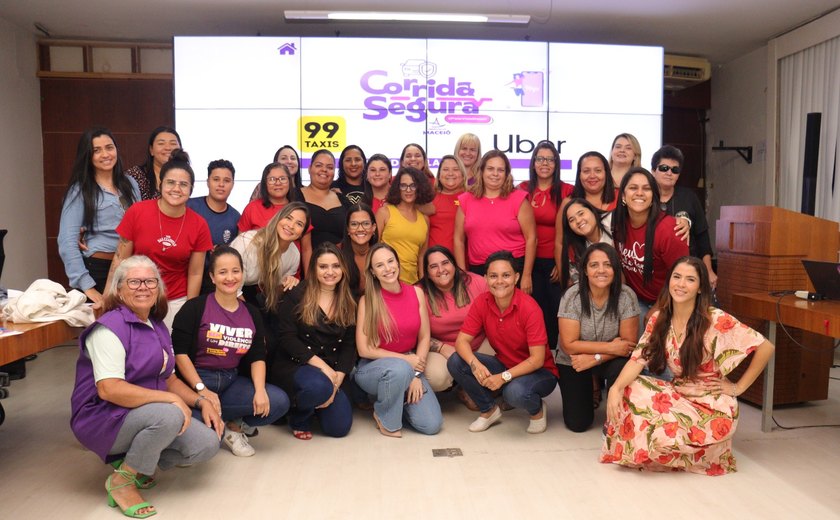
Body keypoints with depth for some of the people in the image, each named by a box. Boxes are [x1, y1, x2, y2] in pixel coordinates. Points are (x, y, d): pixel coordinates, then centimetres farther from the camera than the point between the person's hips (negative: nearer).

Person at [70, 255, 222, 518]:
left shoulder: (158, 327, 10)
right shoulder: (110, 328, -17)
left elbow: (169, 379, 14)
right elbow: (108, 389, -28)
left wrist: (201, 402, -2)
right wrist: (171, 399, -29)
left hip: (143, 416, 8)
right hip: (104, 418, -7)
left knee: (206, 444, -10)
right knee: (169, 415, -34)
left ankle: (132, 460, 9)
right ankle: (121, 480, -10)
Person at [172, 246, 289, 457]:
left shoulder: (252, 313, 9)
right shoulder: (195, 308, -5)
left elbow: (257, 357, 5)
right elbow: (179, 353, -10)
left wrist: (260, 390, -12)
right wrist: (202, 390, -18)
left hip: (231, 380, 5)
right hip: (196, 379, -4)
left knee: (279, 401, -20)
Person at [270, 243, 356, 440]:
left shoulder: (348, 304, 8)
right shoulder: (297, 296, -5)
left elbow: (349, 346, 4)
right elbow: (286, 338, -12)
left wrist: (337, 379, -11)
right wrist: (321, 365, -20)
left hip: (331, 370, 4)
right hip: (293, 366, -4)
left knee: (340, 427, -11)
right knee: (319, 386, -37)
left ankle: (314, 404, 24)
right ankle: (299, 416, -1)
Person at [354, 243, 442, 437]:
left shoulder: (416, 293, -1)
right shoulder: (367, 301, -11)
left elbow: (424, 337, 1)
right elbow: (364, 350, -12)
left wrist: (416, 375, -9)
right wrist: (405, 359, -15)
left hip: (409, 366, 3)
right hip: (373, 368, -3)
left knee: (432, 425, -14)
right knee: (399, 368, -39)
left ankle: (398, 399, 16)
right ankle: (385, 417, -9)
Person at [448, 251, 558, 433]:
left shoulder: (529, 308, -23)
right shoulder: (481, 303, -10)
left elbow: (537, 359, -23)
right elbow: (462, 340, -11)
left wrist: (504, 377, -33)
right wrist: (475, 364, -31)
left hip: (537, 371, -4)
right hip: (504, 364, 5)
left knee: (515, 392, -38)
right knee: (455, 362, -16)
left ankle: (538, 410, 1)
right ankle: (489, 410, 6)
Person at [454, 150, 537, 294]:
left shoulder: (518, 199, -3)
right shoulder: (466, 200, 5)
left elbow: (531, 238, -4)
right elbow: (459, 240, 7)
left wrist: (527, 276, -8)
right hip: (477, 271, 2)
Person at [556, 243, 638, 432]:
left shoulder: (626, 296, -19)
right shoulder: (572, 296, -22)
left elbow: (630, 342, -15)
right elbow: (569, 345, -21)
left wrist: (595, 358, -23)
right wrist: (610, 347, -25)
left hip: (609, 360, 1)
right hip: (572, 362, 0)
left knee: (621, 369, -34)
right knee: (577, 424, -3)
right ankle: (591, 387, 28)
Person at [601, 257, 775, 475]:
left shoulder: (716, 320, -16)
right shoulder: (659, 319, -1)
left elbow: (766, 348, -14)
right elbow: (638, 359, -9)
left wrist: (738, 387, -8)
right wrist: (616, 388, -26)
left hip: (712, 405, -5)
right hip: (679, 393, 5)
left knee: (662, 431, -28)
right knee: (629, 390, -19)